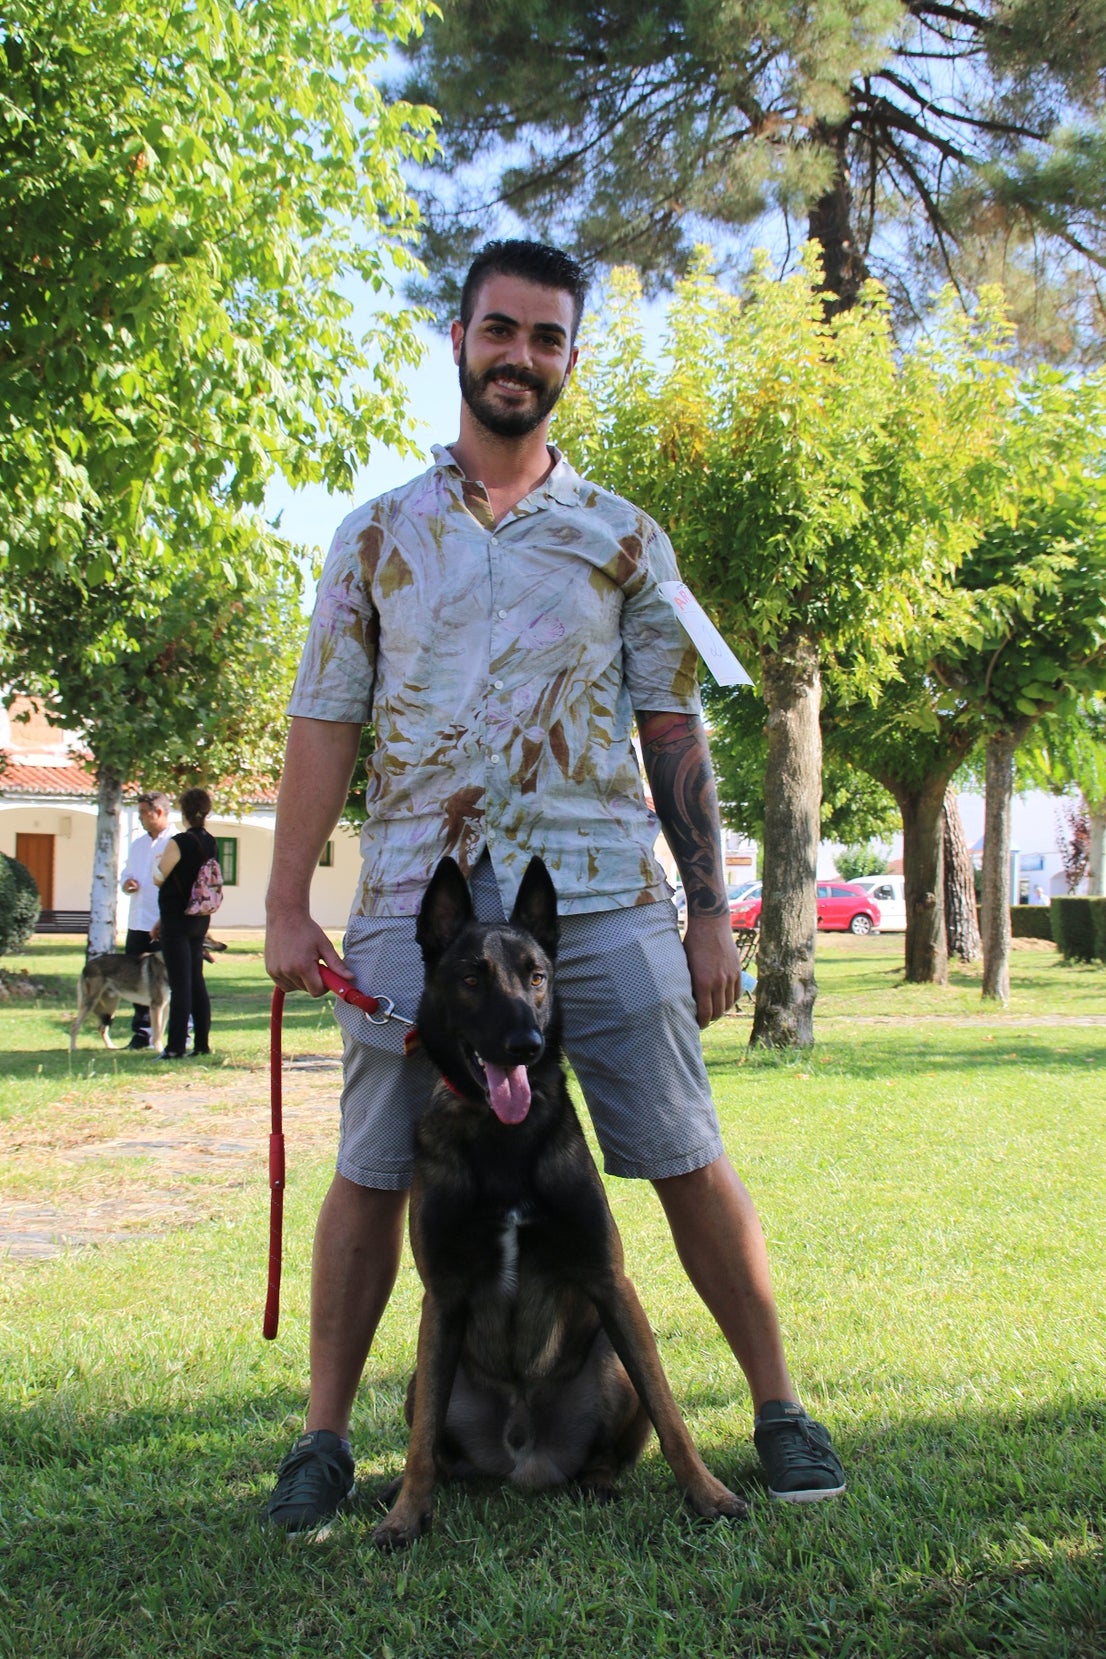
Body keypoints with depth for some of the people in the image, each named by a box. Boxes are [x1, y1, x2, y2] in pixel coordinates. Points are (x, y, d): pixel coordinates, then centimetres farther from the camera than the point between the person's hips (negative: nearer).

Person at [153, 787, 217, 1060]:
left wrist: (156, 863, 12)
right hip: (200, 919, 7)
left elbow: (159, 878, -9)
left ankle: (176, 1047, -5)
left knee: (180, 984, -6)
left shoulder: (179, 842, -16)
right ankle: (202, 1043, 14)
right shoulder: (211, 843, 5)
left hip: (177, 919, -7)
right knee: (196, 981, 12)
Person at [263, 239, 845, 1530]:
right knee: (372, 1169, 3)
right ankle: (324, 1436, 18)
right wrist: (287, 905, 2)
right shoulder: (378, 533, 12)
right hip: (414, 896, 1)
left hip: (601, 893, 0)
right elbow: (325, 721, 9)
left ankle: (779, 1409, 17)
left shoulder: (622, 537, 11)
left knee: (686, 1158, 2)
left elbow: (675, 729, 9)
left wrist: (710, 912, 4)